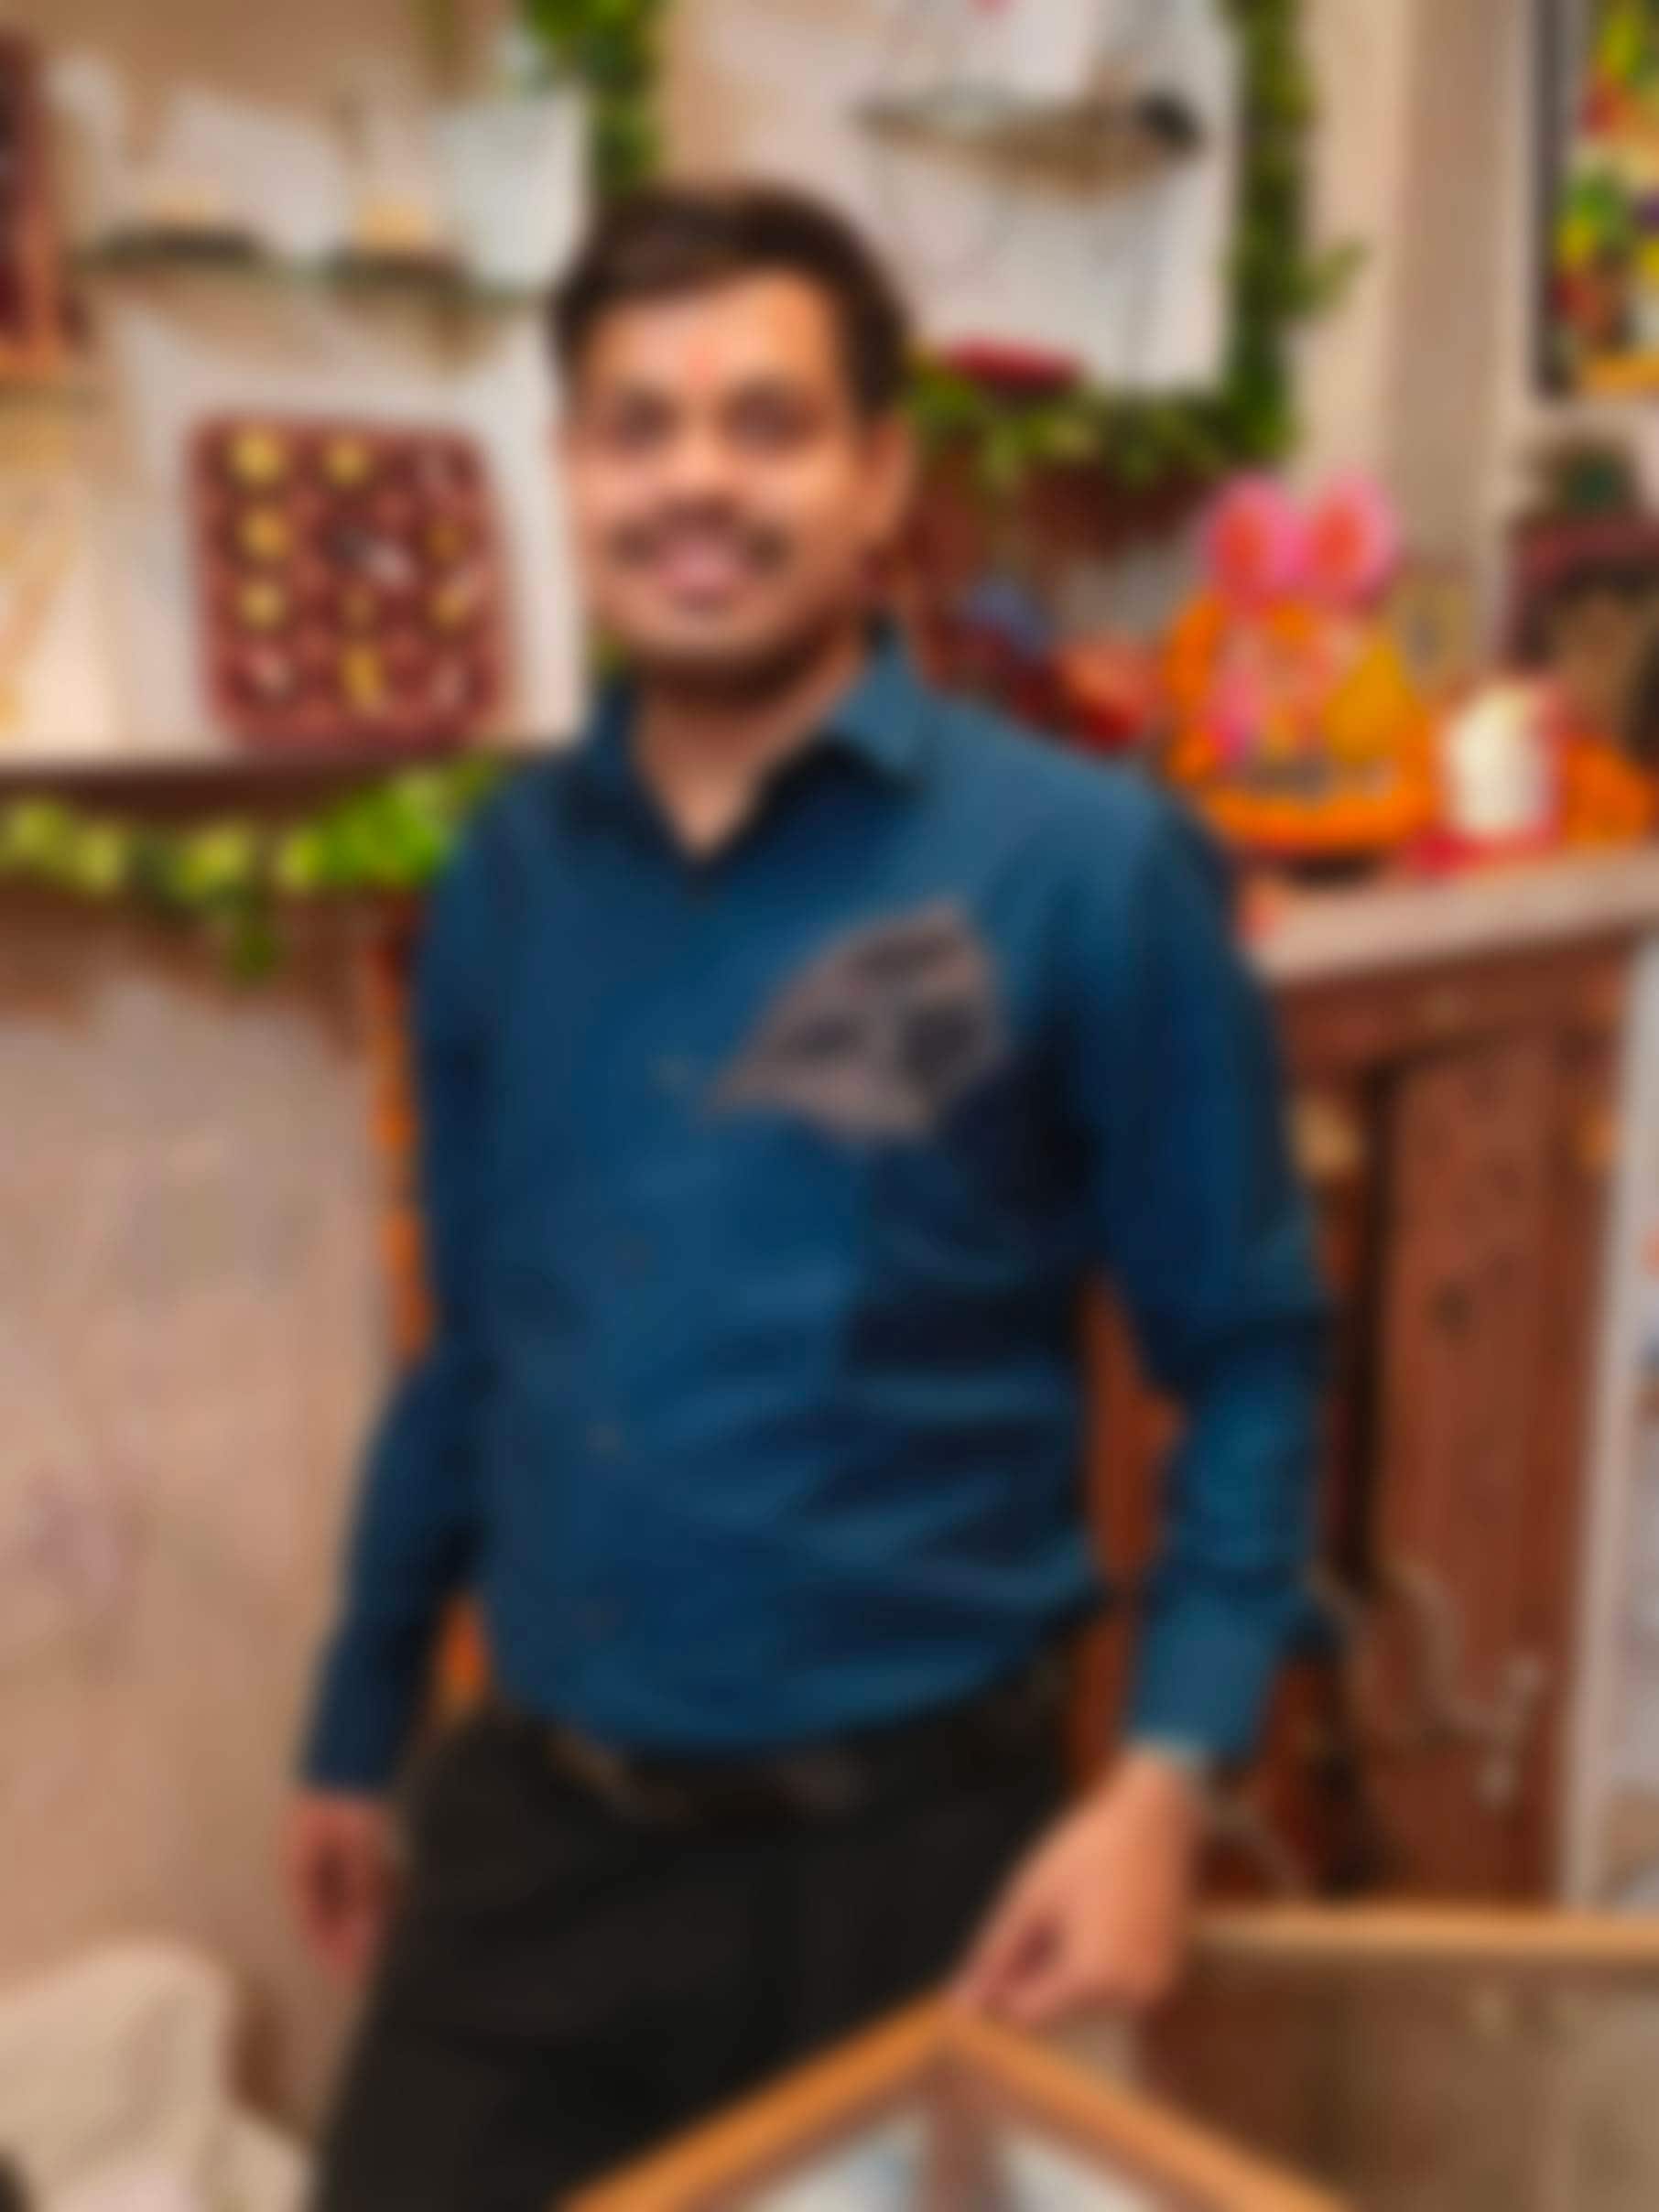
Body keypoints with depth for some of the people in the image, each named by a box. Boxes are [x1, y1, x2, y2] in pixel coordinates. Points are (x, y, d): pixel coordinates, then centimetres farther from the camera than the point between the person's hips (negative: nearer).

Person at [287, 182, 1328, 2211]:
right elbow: (473, 1347, 10)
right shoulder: (505, 875, 1)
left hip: (906, 1853, -3)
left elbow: (1248, 1359, -7)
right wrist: (356, 1735, 16)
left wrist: (1161, 1786, -16)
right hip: (526, 1832, 3)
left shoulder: (1088, 867, -12)